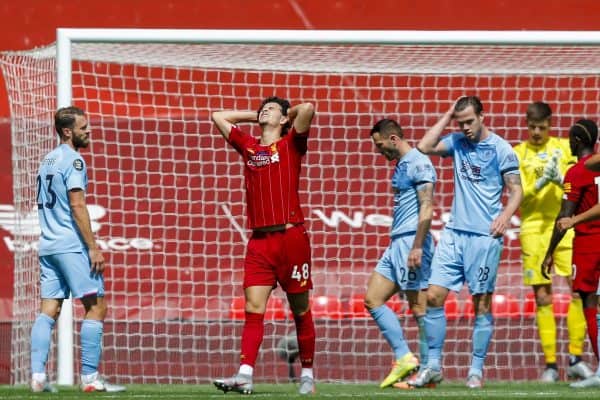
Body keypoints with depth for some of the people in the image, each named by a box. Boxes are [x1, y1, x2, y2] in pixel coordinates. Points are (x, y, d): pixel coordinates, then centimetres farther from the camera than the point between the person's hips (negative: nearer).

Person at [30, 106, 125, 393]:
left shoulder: (47, 161, 18)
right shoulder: (73, 160, -9)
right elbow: (77, 205, -16)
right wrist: (93, 247, -16)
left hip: (47, 246, 8)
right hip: (72, 246, -8)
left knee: (49, 310, 5)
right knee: (96, 306, -4)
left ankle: (37, 376, -4)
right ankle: (89, 377, -7)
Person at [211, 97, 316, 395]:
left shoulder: (291, 144, 5)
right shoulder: (248, 146, 18)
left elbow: (307, 109, -10)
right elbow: (218, 117, 30)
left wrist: (289, 113, 9)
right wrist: (254, 116, 27)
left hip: (291, 237, -4)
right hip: (259, 240, 4)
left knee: (300, 311, 3)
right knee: (253, 309, -7)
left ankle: (307, 374, 12)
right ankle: (244, 375, -17)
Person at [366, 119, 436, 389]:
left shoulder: (419, 163, -11)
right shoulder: (401, 165, 19)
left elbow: (426, 208, -18)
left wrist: (417, 247, -23)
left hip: (411, 242, -10)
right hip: (396, 244, 10)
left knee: (419, 308, -6)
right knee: (372, 299, 5)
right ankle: (404, 358, 3)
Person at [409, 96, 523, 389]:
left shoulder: (500, 149, -4)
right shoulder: (457, 142, 10)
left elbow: (516, 190, -3)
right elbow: (424, 147, 2)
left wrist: (505, 216, -20)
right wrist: (447, 116, 1)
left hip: (484, 236, -5)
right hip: (454, 232, 5)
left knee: (482, 303, 0)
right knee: (434, 296, -1)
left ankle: (476, 370, 6)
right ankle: (433, 366, 6)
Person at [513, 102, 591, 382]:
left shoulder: (564, 147, 9)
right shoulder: (518, 154, 6)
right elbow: (519, 196, -1)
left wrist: (560, 179, -14)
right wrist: (540, 183, -17)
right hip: (534, 229, -1)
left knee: (579, 289, -8)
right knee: (543, 298, -1)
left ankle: (575, 359, -2)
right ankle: (550, 364, 1)